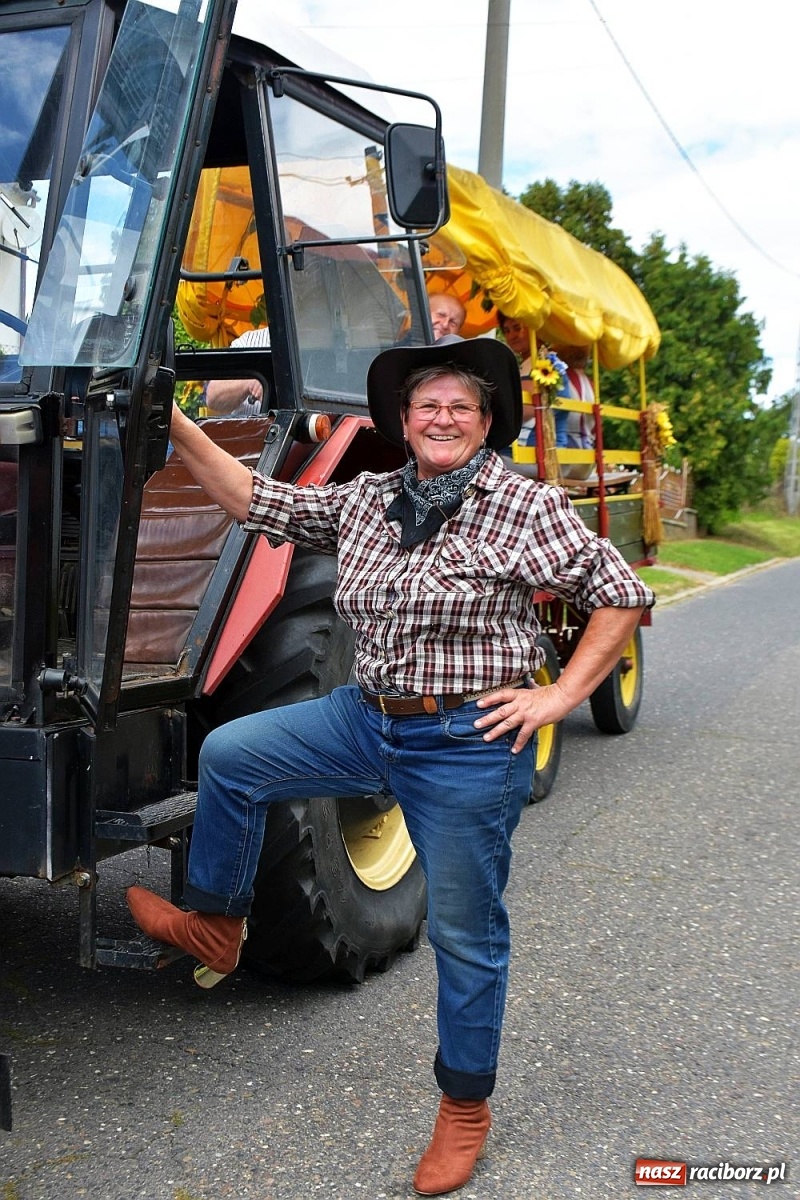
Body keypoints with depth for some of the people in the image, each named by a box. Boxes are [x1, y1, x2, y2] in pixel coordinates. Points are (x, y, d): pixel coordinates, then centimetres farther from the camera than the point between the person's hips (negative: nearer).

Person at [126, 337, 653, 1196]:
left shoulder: (528, 508, -10)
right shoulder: (366, 501, 6)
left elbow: (623, 595, -8)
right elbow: (257, 503, 8)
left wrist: (560, 697, -13)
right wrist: (174, 428, -1)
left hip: (468, 746, -6)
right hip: (369, 717, 6)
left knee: (466, 933, 6)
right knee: (228, 756, 4)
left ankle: (465, 1105, 27)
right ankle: (214, 926, 24)